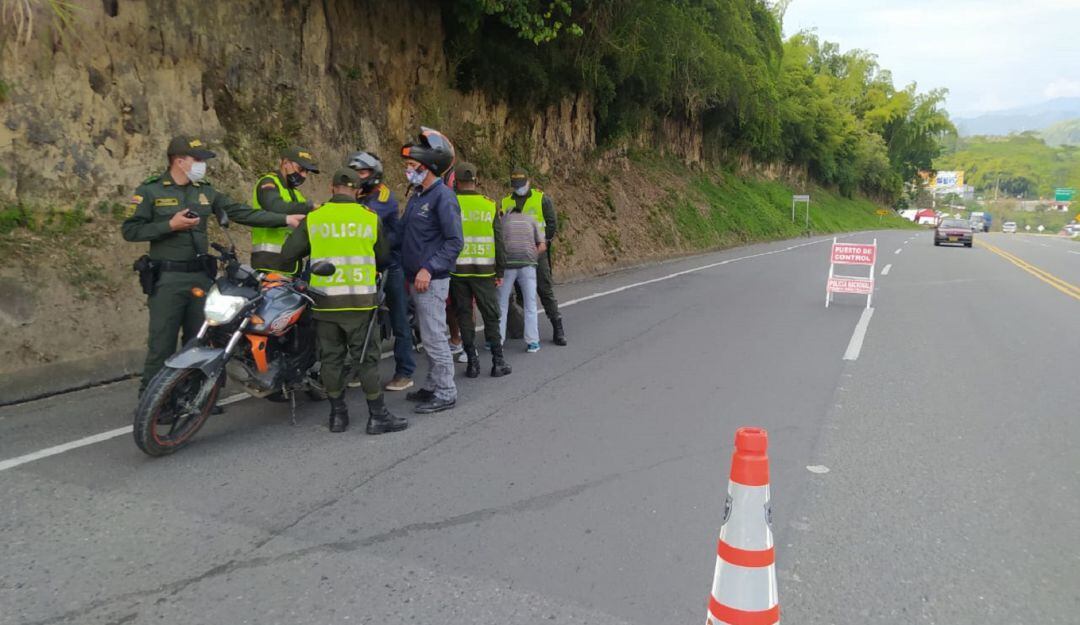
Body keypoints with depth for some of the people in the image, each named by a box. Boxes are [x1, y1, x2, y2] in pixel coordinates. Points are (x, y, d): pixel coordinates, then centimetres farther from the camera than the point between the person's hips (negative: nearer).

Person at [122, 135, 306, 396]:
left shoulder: (205, 191, 11)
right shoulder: (150, 190, -3)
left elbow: (242, 213, 6)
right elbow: (130, 230, -5)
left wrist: (285, 219, -1)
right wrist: (170, 225, -16)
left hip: (200, 276, 5)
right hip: (167, 278, -5)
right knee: (161, 345, -4)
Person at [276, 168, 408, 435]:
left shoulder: (313, 218, 0)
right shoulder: (371, 219, -1)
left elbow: (288, 254, 4)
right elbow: (383, 258, 10)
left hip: (325, 301, 2)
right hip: (360, 301, -1)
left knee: (331, 357, 12)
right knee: (366, 358, 5)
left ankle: (338, 414, 19)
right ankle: (378, 416, 8)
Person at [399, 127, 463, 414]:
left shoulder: (443, 196, -13)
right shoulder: (416, 196, 15)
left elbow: (454, 242, -18)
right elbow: (403, 233, 20)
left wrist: (429, 269, -23)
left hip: (432, 280, -9)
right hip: (415, 280, 9)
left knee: (434, 337, -5)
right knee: (428, 336, 15)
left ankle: (446, 393, 5)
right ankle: (433, 385, 26)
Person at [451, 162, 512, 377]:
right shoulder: (490, 205, 1)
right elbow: (498, 241, 3)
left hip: (457, 271, -1)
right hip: (484, 271, 1)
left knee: (464, 315, 8)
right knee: (491, 315, 10)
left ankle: (472, 362, 9)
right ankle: (498, 362, 12)